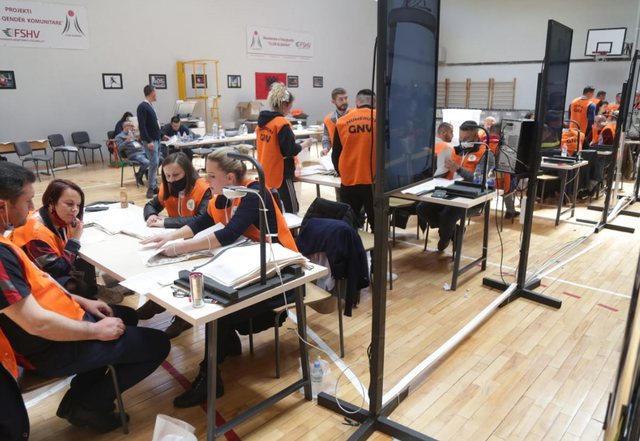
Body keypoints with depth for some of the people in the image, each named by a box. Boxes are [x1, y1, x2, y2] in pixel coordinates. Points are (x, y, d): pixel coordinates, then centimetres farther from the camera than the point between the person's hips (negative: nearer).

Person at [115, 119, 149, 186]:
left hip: (143, 151, 6)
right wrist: (127, 140, -16)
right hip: (134, 154, -6)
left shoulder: (134, 133, 29)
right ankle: (138, 176, -5)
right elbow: (119, 148, -3)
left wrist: (140, 138, 6)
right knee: (146, 163, -35)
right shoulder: (119, 136, 13)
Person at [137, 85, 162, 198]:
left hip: (156, 139, 9)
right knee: (154, 163, -13)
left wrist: (161, 136, 20)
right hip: (150, 140, -9)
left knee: (155, 163, 10)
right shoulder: (142, 107, -13)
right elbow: (141, 126, -20)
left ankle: (154, 185, 17)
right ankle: (151, 188, -6)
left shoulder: (149, 106, 15)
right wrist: (148, 141, -24)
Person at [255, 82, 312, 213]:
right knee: (292, 211, -2)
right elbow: (291, 150, -19)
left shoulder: (262, 121, 8)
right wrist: (304, 144, -1)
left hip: (266, 173, 9)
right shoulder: (282, 123, -16)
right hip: (280, 174, -9)